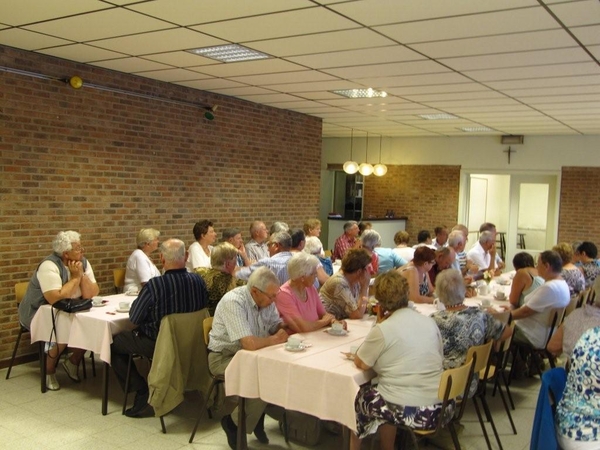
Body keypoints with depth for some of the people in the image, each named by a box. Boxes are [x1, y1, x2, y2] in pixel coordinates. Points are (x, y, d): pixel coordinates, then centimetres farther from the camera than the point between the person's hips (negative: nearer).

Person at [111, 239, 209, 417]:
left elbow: (134, 318, -14)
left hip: (157, 344, -6)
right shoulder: (198, 281, -14)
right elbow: (202, 309, 3)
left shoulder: (153, 286, -28)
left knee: (114, 343, 17)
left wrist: (138, 300, 6)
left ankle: (142, 391, 10)